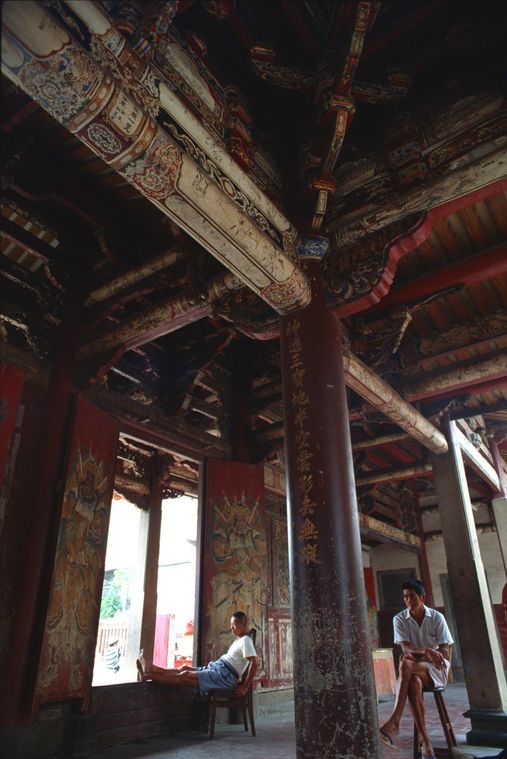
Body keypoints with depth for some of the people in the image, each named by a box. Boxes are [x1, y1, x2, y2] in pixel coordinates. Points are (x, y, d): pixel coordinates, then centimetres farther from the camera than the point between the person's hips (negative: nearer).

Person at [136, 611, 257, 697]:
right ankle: (149, 669, 11)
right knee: (185, 668, 9)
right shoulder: (239, 640, 18)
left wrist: (245, 687, -25)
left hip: (224, 675, -10)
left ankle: (148, 675, -5)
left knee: (184, 676, -12)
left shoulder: (245, 641, -13)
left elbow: (254, 663, -24)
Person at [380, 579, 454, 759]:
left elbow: (445, 652, -5)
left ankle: (394, 721, -37)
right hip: (414, 669, 2)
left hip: (436, 669, -2)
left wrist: (418, 655, -19)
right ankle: (426, 742, -29)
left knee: (405, 662, -35)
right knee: (413, 682, -36)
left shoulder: (437, 617, -4)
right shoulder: (399, 619, -1)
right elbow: (406, 648, -13)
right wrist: (427, 652, -34)